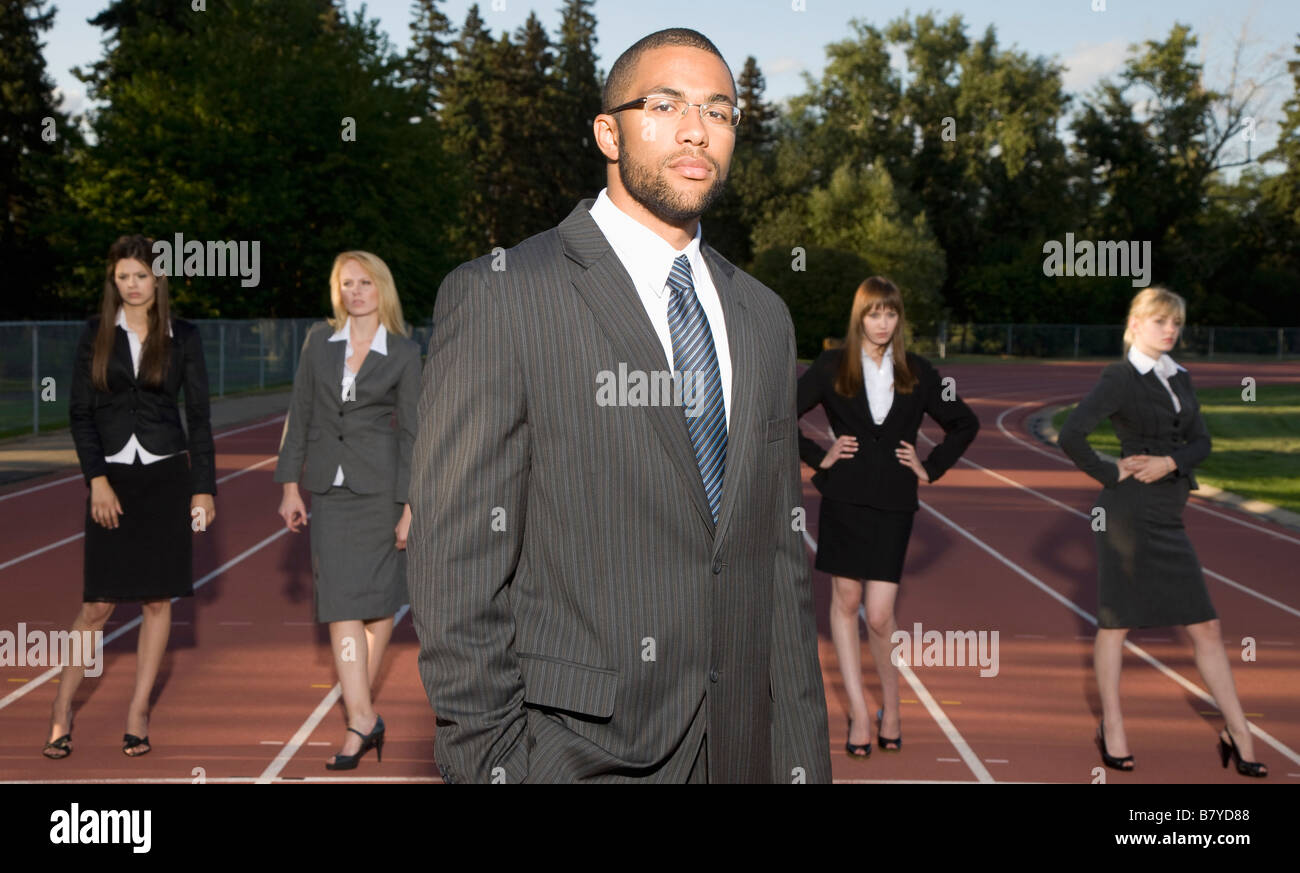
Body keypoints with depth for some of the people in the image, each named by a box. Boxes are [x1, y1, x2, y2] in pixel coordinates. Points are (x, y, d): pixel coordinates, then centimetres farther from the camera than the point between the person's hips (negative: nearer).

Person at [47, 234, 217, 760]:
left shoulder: (183, 336, 3)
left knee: (157, 599, 3)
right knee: (99, 603, -2)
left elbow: (199, 415, 3)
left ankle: (138, 712, 13)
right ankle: (62, 709, 13)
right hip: (112, 477, 0)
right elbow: (80, 412, 2)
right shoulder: (96, 333, 4)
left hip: (167, 476, 0)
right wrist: (97, 480, -8)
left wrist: (204, 488, -1)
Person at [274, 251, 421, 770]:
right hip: (329, 488, 2)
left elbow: (410, 431, -2)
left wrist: (411, 506, -7)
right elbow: (300, 415, 8)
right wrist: (290, 486, 3)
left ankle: (362, 702, 24)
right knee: (340, 602, -6)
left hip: (379, 484, -2)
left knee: (379, 598, 6)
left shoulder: (404, 353, -1)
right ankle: (362, 718, -5)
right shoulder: (319, 341, 5)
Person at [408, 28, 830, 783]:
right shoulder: (497, 297, -8)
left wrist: (805, 756, 9)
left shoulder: (764, 317, 11)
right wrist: (489, 764, -14)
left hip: (742, 748, 5)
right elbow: (457, 569, -11)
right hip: (574, 754, -5)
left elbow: (782, 550, 12)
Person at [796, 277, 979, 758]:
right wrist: (817, 457, -2)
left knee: (879, 615, -5)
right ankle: (859, 714, 14)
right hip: (844, 500, 0)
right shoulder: (832, 367, 0)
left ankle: (890, 707, 18)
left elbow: (965, 424, 15)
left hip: (893, 505, 0)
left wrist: (931, 468, 7)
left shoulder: (917, 372, 5)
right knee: (845, 602, 5)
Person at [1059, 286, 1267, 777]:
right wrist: (1111, 474, -8)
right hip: (1130, 512, -7)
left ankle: (1238, 736, 11)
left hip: (1169, 517, 7)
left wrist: (1170, 462, -10)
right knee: (1116, 622, 5)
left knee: (1206, 627, 6)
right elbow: (1071, 435, -17)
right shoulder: (1120, 378, -7)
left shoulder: (1180, 378, 14)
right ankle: (1111, 729, 16)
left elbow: (1201, 442, 9)